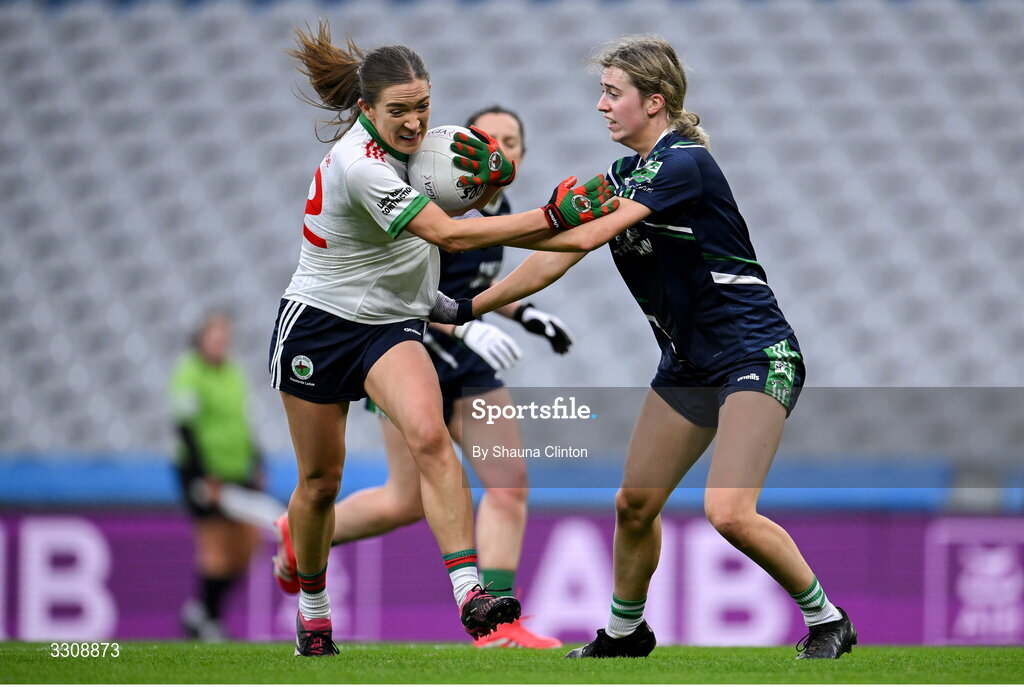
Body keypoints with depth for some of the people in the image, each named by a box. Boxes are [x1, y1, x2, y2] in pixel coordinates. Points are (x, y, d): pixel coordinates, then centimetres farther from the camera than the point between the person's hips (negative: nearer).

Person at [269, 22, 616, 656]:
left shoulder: (409, 141, -3)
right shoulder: (358, 163, -26)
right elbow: (448, 234, -30)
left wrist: (490, 172, -10)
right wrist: (554, 215, -33)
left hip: (393, 324, 4)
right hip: (319, 324, -4)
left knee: (429, 436, -24)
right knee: (320, 480, 8)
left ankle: (470, 593, -36)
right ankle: (312, 608, 33)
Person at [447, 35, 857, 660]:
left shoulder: (684, 164, -19)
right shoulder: (622, 176, 9)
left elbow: (585, 236, -26)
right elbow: (556, 261, 12)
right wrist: (469, 307, 6)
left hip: (757, 356, -9)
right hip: (687, 366, 9)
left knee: (729, 512, -21)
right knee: (634, 504, 9)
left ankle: (827, 620, -4)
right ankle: (625, 632, 30)